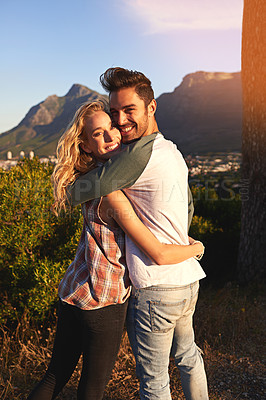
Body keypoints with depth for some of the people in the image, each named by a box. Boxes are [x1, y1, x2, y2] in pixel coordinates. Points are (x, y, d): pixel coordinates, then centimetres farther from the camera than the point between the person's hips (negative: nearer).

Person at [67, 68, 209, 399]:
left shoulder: (142, 152, -21)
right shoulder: (172, 151, 9)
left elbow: (74, 192, -19)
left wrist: (69, 188, 4)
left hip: (156, 288, -9)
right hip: (188, 278, 9)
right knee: (187, 355, 30)